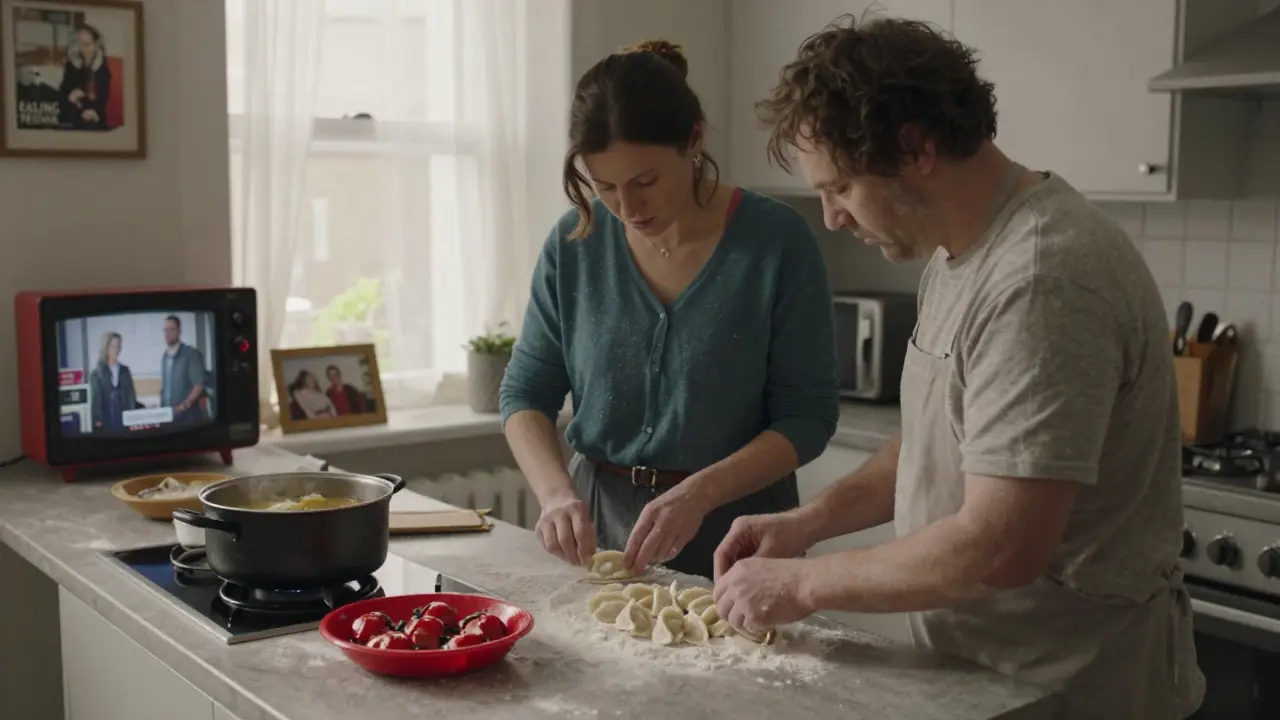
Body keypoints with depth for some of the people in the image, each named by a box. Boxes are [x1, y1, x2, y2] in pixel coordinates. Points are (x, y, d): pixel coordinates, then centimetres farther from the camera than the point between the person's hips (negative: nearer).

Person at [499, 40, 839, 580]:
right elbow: (525, 391, 2)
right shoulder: (576, 242, -5)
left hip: (731, 531, -3)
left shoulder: (776, 241, -13)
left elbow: (808, 415, -11)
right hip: (596, 523, 3)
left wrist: (699, 493, -24)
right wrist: (556, 492, -15)